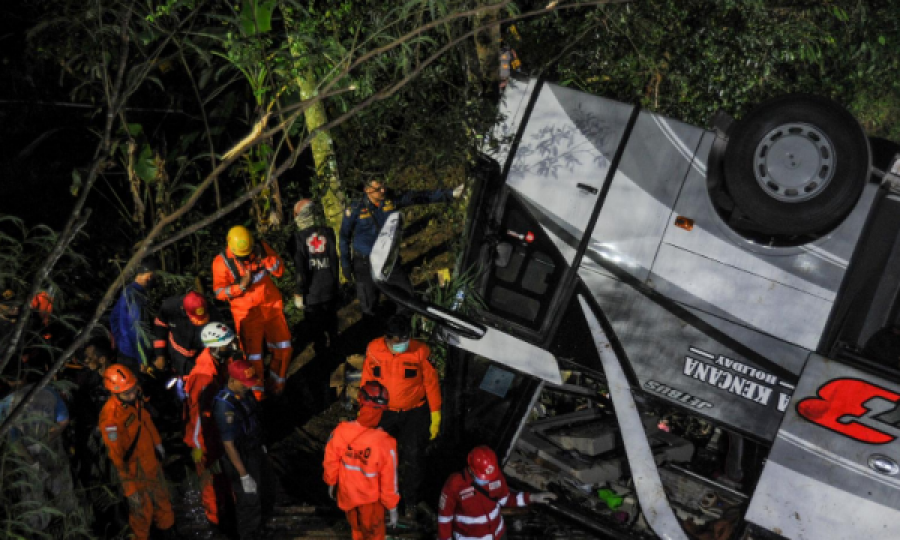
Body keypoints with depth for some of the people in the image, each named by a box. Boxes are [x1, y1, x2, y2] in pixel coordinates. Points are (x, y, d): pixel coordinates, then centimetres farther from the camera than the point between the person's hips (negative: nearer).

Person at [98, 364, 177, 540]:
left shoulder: (135, 400, -10)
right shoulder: (110, 416, -32)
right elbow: (116, 454, -27)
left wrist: (158, 443, 23)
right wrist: (130, 487, -22)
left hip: (151, 461, 8)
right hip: (135, 470, -8)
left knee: (162, 499, 26)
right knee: (142, 509, 10)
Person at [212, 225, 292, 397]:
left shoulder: (261, 248, -5)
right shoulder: (222, 262, -14)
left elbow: (280, 270, -4)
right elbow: (219, 292, -12)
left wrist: (264, 258, -21)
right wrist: (241, 286, -26)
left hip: (272, 306, 3)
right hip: (247, 313, -3)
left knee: (283, 349, 10)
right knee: (253, 355, 1)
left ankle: (277, 384, 33)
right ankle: (257, 394, 21)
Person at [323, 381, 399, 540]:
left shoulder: (340, 432, -25)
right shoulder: (385, 443, -33)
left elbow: (331, 462, -8)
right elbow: (389, 481, -22)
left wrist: (331, 482, 13)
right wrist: (393, 508, -6)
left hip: (346, 494, 3)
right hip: (370, 500, -3)